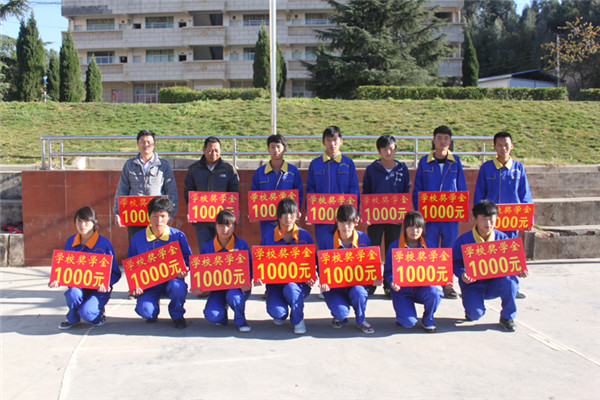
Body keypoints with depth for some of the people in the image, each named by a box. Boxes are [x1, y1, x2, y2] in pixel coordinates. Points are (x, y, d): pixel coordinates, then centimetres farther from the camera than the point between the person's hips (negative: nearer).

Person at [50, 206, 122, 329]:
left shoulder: (104, 243, -8)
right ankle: (72, 318, 2)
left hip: (98, 289, -4)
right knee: (73, 294, -32)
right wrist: (57, 279, -9)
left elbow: (115, 273, -5)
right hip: (77, 285, 4)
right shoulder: (70, 242, 5)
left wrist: (106, 283, -25)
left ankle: (98, 312, 10)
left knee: (86, 313, -29)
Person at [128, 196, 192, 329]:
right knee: (146, 311, -27)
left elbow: (188, 258, 6)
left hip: (171, 279, -1)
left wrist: (182, 269, -17)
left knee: (178, 286, -37)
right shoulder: (137, 238, -1)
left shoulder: (178, 236, -4)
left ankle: (177, 316, -1)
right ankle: (153, 313, 18)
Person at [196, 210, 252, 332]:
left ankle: (241, 321, -2)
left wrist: (247, 282, -23)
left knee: (233, 296, -37)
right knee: (211, 315, -23)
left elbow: (249, 267, -2)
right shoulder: (207, 247, 1)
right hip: (217, 287, 2)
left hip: (238, 286, -1)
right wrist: (197, 286, -13)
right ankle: (222, 311, 18)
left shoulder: (241, 244, -4)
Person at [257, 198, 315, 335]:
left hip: (299, 283, 0)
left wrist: (311, 277, -14)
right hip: (275, 282, 1)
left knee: (290, 288, -37)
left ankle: (298, 320, -4)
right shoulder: (268, 237, 2)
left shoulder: (305, 236, 1)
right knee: (275, 311, -27)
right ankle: (282, 314, 18)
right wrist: (258, 277, -15)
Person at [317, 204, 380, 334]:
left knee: (359, 292, -35)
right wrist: (323, 282, -21)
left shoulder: (363, 238, -1)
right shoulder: (326, 240, -6)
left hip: (357, 283, 1)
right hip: (334, 286, -1)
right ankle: (339, 317, 15)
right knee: (341, 311, -29)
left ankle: (360, 320, 0)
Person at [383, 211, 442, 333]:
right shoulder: (395, 247, -6)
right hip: (402, 290, -2)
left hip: (422, 288, 3)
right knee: (409, 322, -21)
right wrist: (393, 283, -23)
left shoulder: (428, 246, 2)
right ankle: (403, 315, 20)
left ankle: (427, 320, 0)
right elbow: (389, 271, -2)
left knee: (433, 292, -33)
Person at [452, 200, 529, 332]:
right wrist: (462, 274, -26)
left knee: (509, 281, -32)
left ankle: (507, 317, -5)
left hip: (495, 283, 3)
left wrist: (519, 270, -16)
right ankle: (472, 306, 16)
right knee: (475, 313, -28)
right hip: (472, 285, -2)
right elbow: (455, 263, -5)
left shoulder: (502, 238, 0)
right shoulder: (463, 240, -8)